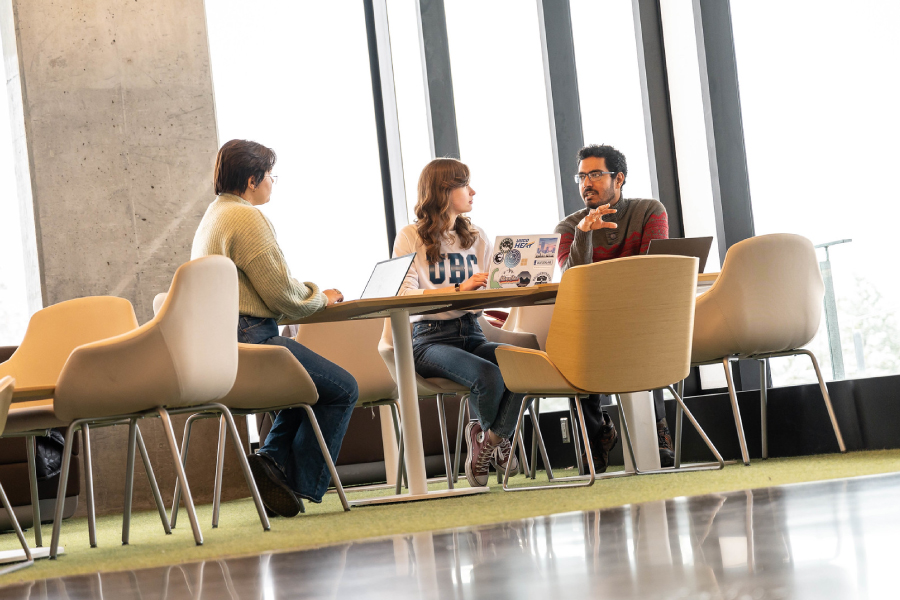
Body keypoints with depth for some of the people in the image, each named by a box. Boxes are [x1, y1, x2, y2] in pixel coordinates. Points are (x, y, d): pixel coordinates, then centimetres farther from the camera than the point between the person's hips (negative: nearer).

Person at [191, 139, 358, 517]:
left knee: (313, 382, 26)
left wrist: (312, 294, 19)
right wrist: (319, 299, 6)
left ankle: (274, 458, 10)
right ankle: (301, 484, -2)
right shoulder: (246, 218, -12)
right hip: (248, 339, -11)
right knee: (342, 389, -2)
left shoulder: (214, 216, 22)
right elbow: (281, 294, -14)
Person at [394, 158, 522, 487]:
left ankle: (490, 437, -4)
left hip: (472, 333, 5)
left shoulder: (477, 237, 22)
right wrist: (459, 289, -22)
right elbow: (404, 295, -11)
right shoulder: (410, 238, 3)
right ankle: (497, 438, 5)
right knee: (488, 376, -32)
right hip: (430, 338, -5)